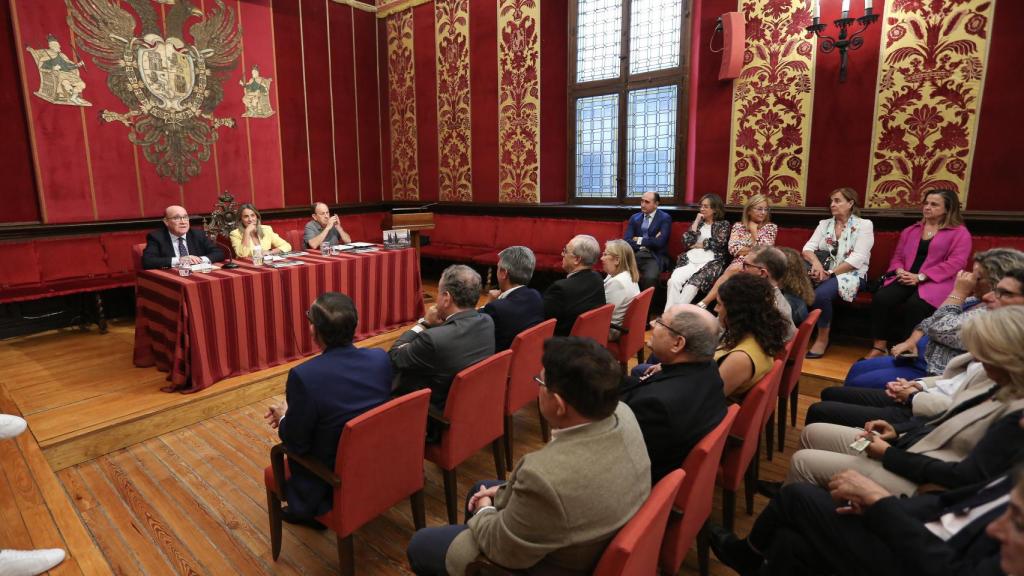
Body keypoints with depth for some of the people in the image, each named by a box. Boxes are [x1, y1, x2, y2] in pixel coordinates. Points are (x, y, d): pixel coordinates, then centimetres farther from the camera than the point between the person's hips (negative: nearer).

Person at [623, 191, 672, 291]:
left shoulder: (665, 218, 2)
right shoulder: (634, 218, 14)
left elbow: (659, 242, -11)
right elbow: (626, 241, 3)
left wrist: (639, 240, -2)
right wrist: (649, 242, -8)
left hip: (655, 257, -3)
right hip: (636, 255, 3)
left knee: (650, 277, -34)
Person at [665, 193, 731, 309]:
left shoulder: (723, 224, 12)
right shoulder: (697, 222, 22)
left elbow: (718, 243, -4)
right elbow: (686, 242, 7)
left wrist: (697, 245, 4)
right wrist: (697, 222, 6)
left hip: (711, 262, -3)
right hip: (690, 259, 3)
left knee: (692, 284, -34)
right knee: (673, 281, -30)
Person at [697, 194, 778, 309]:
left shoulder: (771, 227, 11)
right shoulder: (738, 226, 14)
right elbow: (733, 249, -2)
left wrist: (753, 230, 1)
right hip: (739, 263, 2)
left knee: (734, 269, -34)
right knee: (733, 269, -36)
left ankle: (704, 302, -39)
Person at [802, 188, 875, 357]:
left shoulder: (864, 225, 0)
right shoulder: (824, 224, 14)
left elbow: (857, 259, -12)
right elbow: (808, 248, 0)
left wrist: (830, 273, -21)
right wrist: (817, 264, -22)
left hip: (851, 274, -4)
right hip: (825, 272, 4)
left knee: (821, 293, -34)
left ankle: (823, 338, -13)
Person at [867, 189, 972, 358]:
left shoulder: (960, 232, 6)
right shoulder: (911, 230, 23)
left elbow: (955, 263, -7)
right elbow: (897, 257, 21)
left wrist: (920, 277, -16)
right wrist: (900, 271, -4)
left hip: (935, 282, -4)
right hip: (906, 279, 4)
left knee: (915, 304, -37)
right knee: (881, 298, -27)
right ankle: (879, 347, -23)